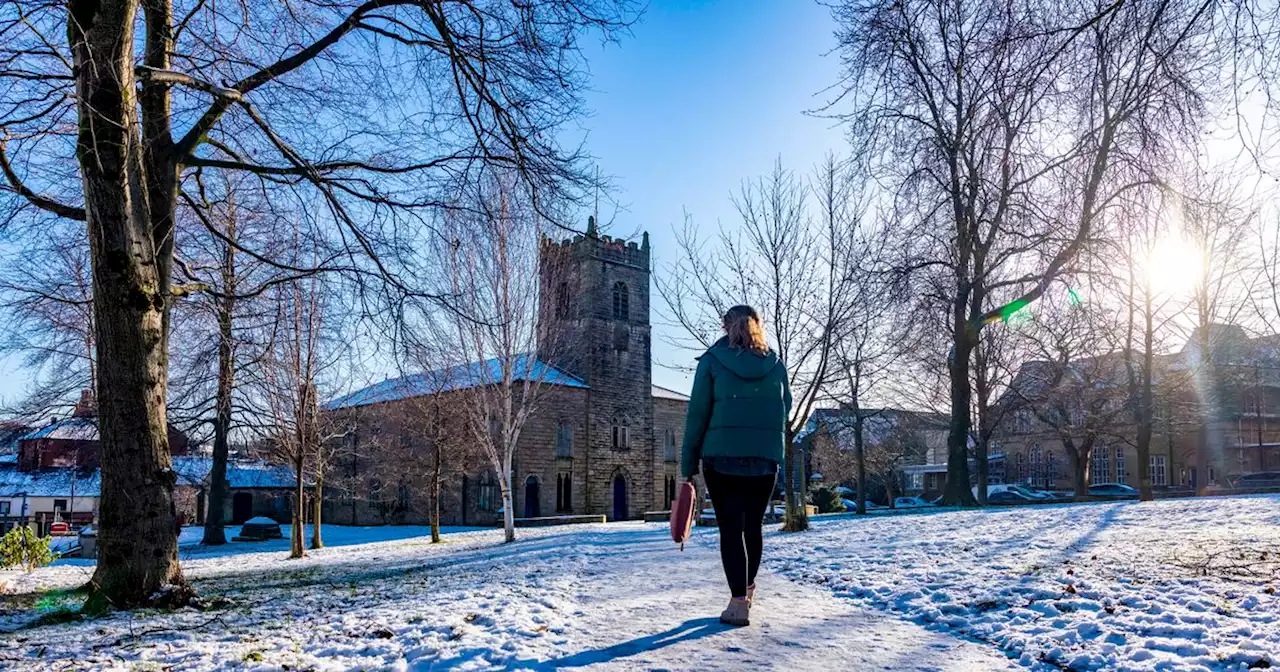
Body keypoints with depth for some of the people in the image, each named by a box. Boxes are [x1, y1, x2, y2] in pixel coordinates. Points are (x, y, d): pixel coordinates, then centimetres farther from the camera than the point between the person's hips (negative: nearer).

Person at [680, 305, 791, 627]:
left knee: (731, 529, 2)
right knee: (753, 526, 17)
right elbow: (785, 410, 10)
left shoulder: (712, 361, -3)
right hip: (766, 459, 3)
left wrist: (688, 463, 1)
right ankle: (748, 589, 34)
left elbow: (697, 415, -4)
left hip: (721, 457, -3)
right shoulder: (776, 364, 5)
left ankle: (739, 602, -5)